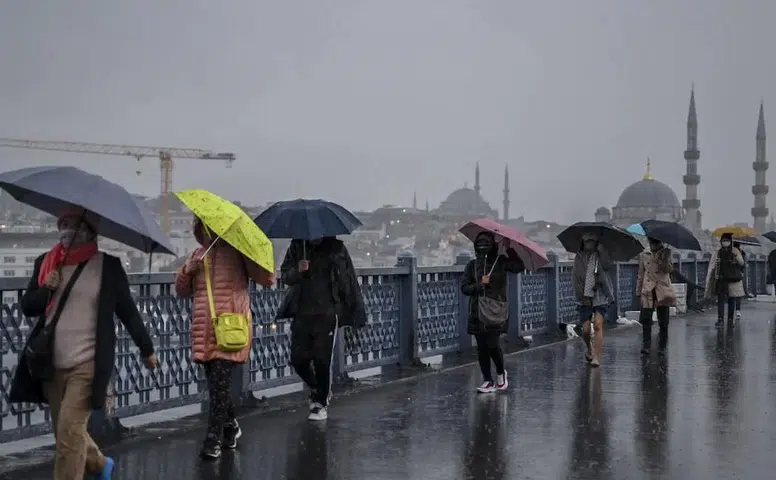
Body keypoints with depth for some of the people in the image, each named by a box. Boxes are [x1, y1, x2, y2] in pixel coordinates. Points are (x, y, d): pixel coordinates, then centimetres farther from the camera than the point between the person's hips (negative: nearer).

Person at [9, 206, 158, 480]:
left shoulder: (108, 266, -4)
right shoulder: (45, 263, 8)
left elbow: (127, 310, 3)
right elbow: (27, 307, 11)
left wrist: (146, 349, 8)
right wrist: (46, 289, -9)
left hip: (87, 364, -5)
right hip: (51, 364, 5)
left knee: (70, 430, -13)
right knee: (65, 431, 16)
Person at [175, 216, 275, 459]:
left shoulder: (236, 250, 1)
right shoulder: (197, 255, 17)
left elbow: (267, 279, -5)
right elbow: (182, 290, 19)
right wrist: (187, 271, -1)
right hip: (204, 331, 5)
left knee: (220, 384, -9)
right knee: (216, 383, 12)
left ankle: (214, 440, -5)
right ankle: (231, 426, 31)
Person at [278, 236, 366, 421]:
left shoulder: (335, 248, -2)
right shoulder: (297, 246, 5)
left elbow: (348, 281, 0)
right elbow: (284, 275, 4)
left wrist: (356, 313, -3)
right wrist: (297, 271, -19)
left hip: (327, 314, -3)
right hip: (302, 313, 3)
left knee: (323, 360, -2)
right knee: (298, 359, 4)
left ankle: (321, 402, 17)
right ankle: (316, 389, 33)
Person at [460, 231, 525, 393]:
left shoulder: (501, 262, 1)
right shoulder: (472, 265, 7)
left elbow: (520, 266, -12)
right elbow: (464, 288, 2)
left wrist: (510, 248, -10)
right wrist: (480, 285, -14)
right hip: (477, 312, 3)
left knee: (493, 345, -11)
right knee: (482, 348, 4)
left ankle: (501, 373, 17)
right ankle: (488, 381, 15)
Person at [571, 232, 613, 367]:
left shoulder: (600, 255, 5)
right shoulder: (579, 258, 6)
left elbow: (607, 265, -15)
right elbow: (575, 276, 1)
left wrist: (601, 249, -14)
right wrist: (582, 296, -7)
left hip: (600, 296, -1)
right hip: (585, 299, 1)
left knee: (598, 325, -16)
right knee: (586, 329, -1)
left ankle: (597, 358, -17)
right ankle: (589, 349, 30)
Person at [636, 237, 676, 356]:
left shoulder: (665, 253, 6)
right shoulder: (643, 255, 10)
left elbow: (669, 269, -7)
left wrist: (663, 258, -16)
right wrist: (638, 291, 12)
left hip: (663, 290, 0)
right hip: (648, 290, 0)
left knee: (663, 321, 2)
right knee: (646, 319, -9)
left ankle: (662, 348, 8)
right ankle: (646, 345, -9)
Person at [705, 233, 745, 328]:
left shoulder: (735, 251, 4)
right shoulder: (717, 252, 4)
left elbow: (741, 263, -6)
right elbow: (712, 266, 4)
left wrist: (736, 256, -23)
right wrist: (709, 279, -2)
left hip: (733, 280, 1)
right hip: (721, 280, -1)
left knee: (732, 301, 5)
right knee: (721, 300, -9)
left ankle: (730, 320, 13)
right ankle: (720, 320, -12)